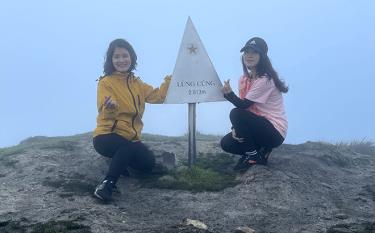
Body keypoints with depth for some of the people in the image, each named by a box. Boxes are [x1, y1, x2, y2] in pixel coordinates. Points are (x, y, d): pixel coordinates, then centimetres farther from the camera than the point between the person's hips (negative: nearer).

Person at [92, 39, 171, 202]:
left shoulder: (136, 83, 12)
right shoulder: (106, 82, -9)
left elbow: (157, 96, 6)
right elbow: (105, 114, -20)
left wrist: (170, 79, -3)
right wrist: (110, 108, -42)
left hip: (130, 138, 7)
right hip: (106, 136, -7)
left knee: (148, 163, -10)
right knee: (127, 147, -37)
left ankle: (119, 160, 16)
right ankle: (107, 185, -31)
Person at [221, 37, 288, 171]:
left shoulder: (265, 80, -20)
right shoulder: (244, 79, 5)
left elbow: (243, 105, -20)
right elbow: (243, 106, 2)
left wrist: (229, 94, -32)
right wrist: (236, 128, -12)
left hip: (275, 132, -8)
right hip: (259, 126, 8)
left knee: (236, 114, -27)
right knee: (226, 143, -4)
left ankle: (253, 156, -10)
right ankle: (260, 150, 10)